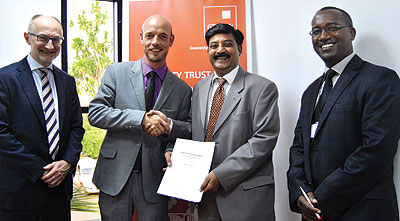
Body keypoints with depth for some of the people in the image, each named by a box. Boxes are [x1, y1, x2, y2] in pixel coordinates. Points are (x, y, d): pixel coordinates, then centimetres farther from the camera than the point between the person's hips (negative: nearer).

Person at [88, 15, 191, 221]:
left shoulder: (182, 89, 4)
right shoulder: (116, 72, 1)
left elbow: (187, 133, 9)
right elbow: (95, 113, -8)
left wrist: (169, 126, -15)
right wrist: (140, 119, -20)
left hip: (154, 179, 1)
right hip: (115, 175, 0)